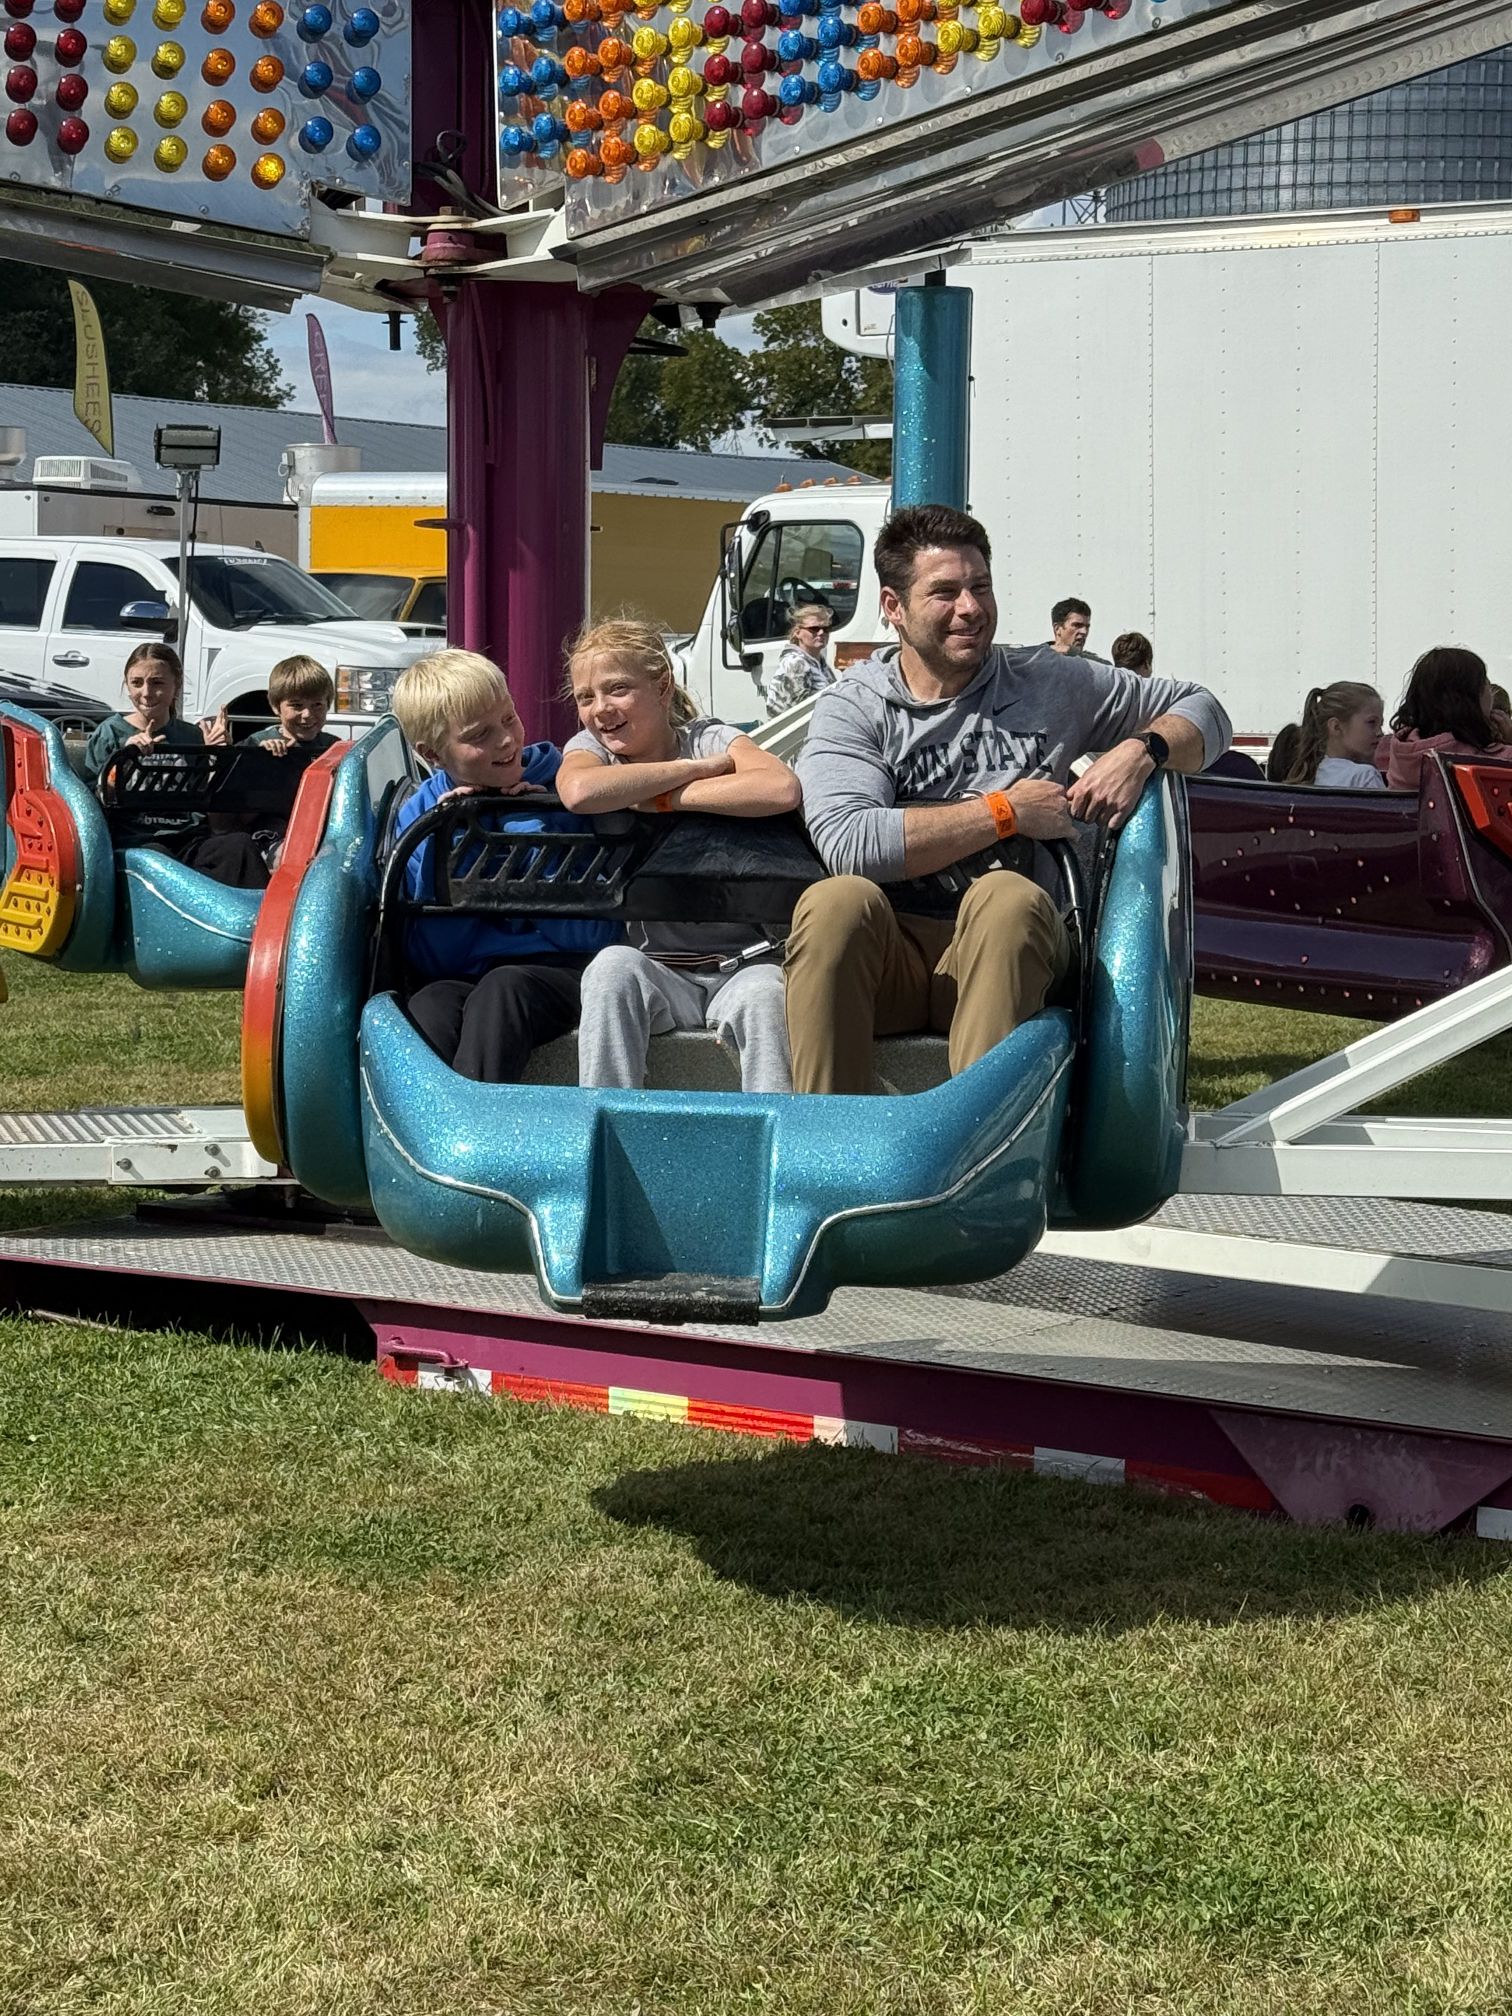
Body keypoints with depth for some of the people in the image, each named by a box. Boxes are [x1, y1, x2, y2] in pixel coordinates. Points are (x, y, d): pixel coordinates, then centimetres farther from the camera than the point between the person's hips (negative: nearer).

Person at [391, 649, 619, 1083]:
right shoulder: (418, 816, 7)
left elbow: (592, 935, -5)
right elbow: (432, 960, -1)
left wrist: (529, 832, -11)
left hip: (559, 972, -2)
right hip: (459, 979, 2)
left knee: (502, 988, -35)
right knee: (427, 1008, -32)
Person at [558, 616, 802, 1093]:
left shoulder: (711, 739, 1)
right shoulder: (589, 746, 7)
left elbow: (783, 790, -23)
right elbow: (580, 792, -22)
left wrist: (665, 798, -17)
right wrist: (694, 768, -15)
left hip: (742, 959, -1)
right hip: (656, 969, 1)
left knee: (764, 998, -33)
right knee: (613, 966, -31)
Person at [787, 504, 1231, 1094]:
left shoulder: (1050, 685, 16)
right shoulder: (852, 708, 8)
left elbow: (1205, 713, 26)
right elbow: (847, 842, -11)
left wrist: (1141, 751, 2)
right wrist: (1006, 813, -6)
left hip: (1010, 957, 1)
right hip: (889, 960, -1)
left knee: (1008, 897, -33)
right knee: (837, 900, -34)